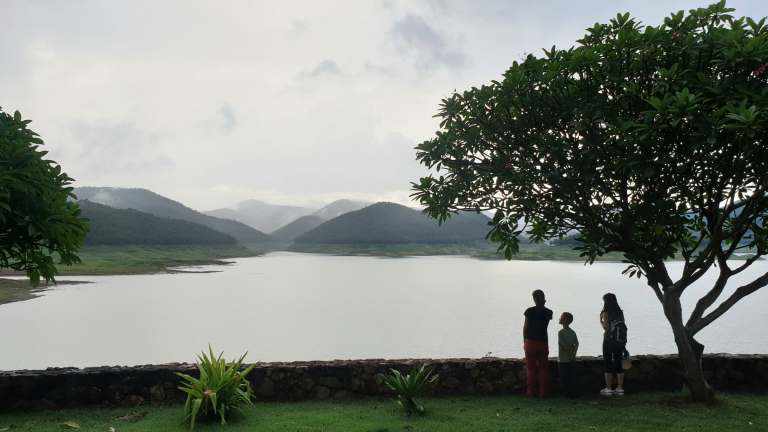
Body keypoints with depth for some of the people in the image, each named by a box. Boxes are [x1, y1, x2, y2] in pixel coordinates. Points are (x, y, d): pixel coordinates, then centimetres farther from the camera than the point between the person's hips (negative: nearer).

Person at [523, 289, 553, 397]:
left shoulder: (529, 311, -7)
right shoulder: (548, 312, -2)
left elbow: (525, 327, -3)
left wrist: (524, 341, 9)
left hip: (530, 342, -1)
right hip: (543, 343, 1)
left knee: (531, 368, 7)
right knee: (543, 368, 9)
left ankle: (532, 391, 10)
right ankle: (543, 392, 10)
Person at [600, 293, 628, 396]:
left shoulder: (606, 313, -9)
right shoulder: (620, 312, 7)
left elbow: (606, 327, -17)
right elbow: (624, 328, 8)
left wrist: (601, 321, 1)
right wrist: (623, 345, 14)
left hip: (608, 341, -5)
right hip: (620, 341, 5)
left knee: (608, 365, 1)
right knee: (619, 364, 9)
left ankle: (608, 389, 3)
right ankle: (620, 388, 12)